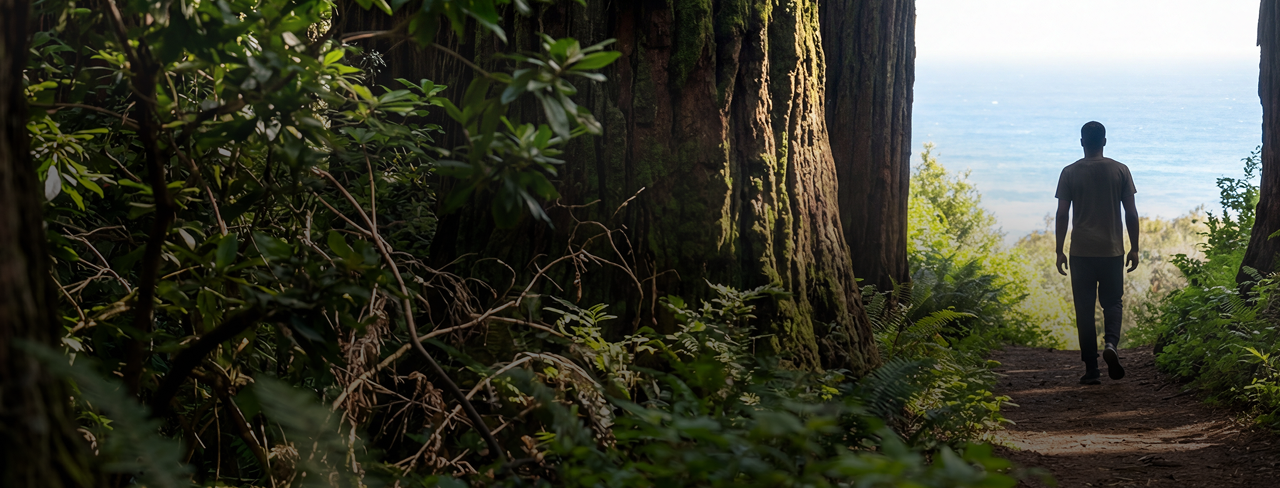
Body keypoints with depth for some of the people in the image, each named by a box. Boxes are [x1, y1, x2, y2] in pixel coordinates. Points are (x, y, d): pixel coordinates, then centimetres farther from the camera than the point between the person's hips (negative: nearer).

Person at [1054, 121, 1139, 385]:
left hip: (1081, 252, -1)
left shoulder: (1070, 172, -1)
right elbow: (1131, 213, 0)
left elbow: (1062, 215, -3)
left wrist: (1059, 251, 5)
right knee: (1112, 303, 15)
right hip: (1112, 251, 1)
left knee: (1085, 310, 5)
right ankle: (1111, 343, -14)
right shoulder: (1120, 171, 1)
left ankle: (1091, 370, 4)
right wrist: (1134, 248, 10)